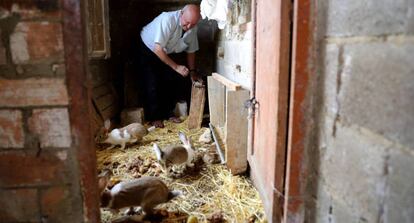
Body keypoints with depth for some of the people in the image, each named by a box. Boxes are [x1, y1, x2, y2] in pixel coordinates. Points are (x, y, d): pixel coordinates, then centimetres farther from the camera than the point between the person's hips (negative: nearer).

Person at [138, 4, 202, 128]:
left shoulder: (192, 28, -15)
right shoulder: (168, 20, -35)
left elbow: (191, 50, 0)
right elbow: (158, 49, -37)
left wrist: (192, 71, -5)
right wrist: (176, 67, -35)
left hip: (166, 54, 6)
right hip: (148, 50, -6)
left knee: (175, 80, 0)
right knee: (153, 84, -12)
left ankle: (167, 113, 15)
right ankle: (154, 117, 4)